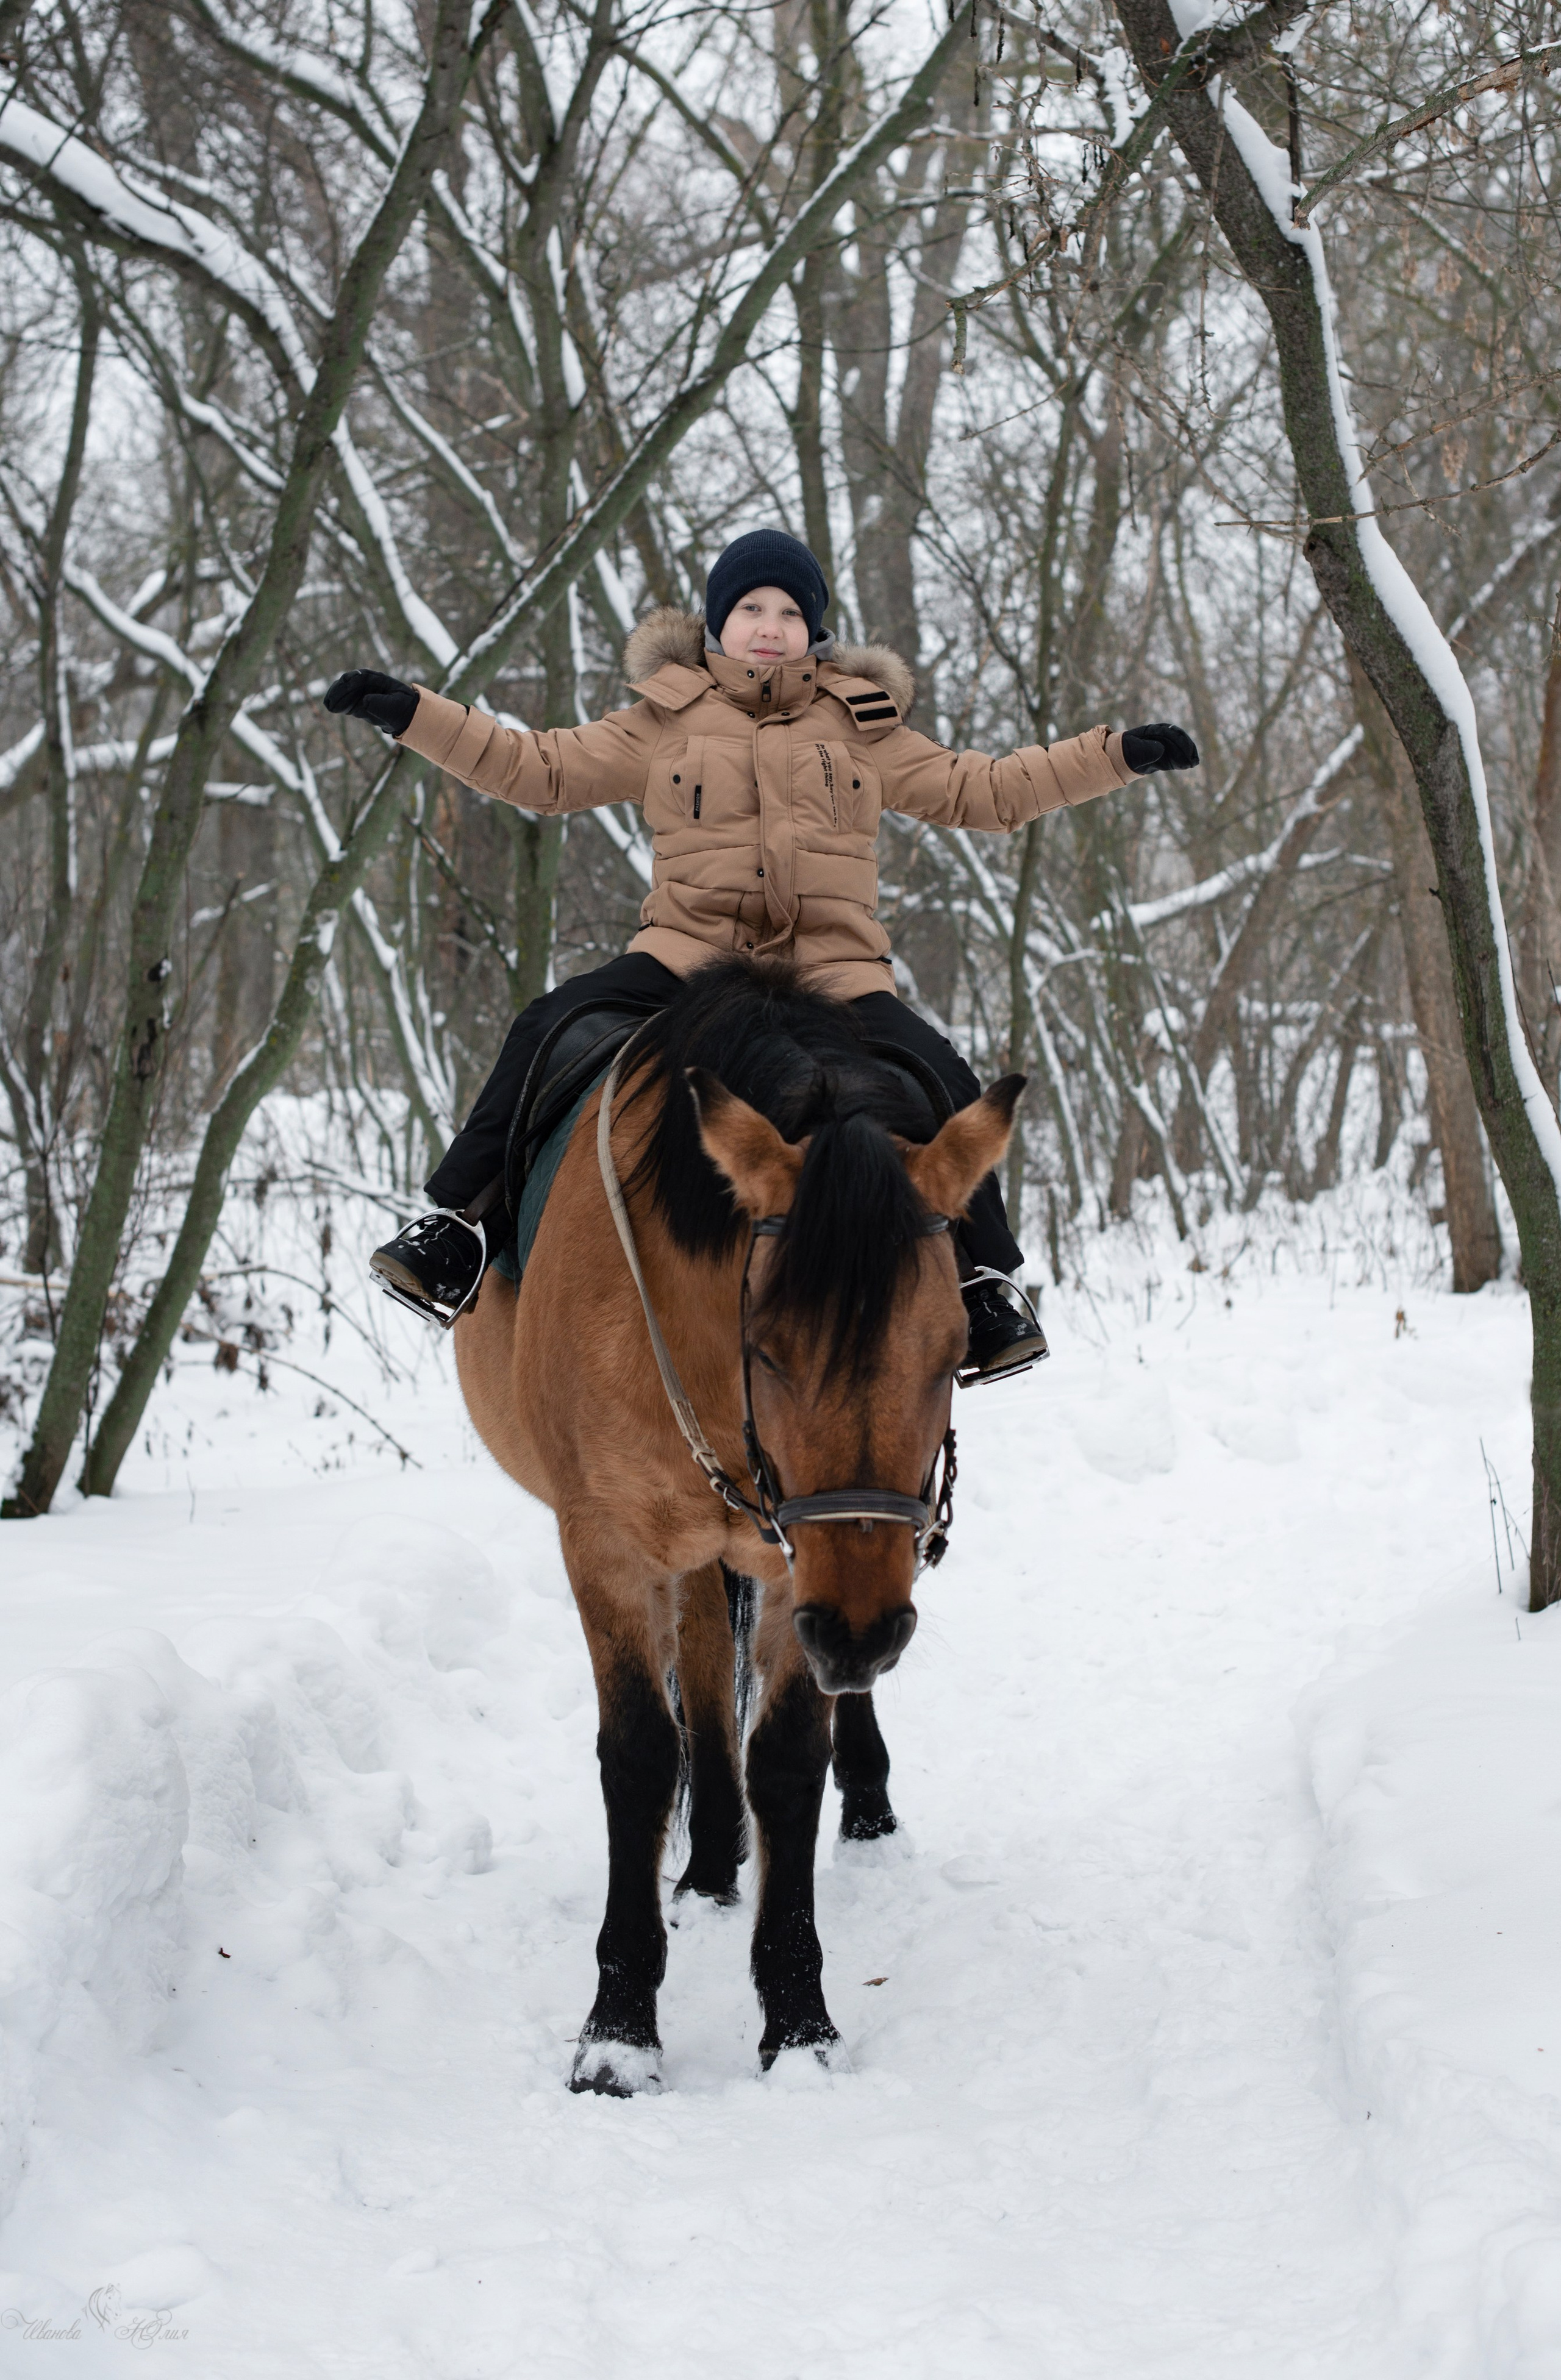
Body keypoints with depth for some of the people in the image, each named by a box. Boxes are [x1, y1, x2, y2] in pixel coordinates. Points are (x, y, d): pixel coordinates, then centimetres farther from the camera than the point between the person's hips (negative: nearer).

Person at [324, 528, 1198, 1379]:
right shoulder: (664, 723, 15)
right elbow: (541, 771, 14)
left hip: (832, 972, 0)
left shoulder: (863, 729, 17)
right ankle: (460, 1227, -15)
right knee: (553, 1031, -24)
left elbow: (982, 792, 19)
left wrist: (1118, 755, 12)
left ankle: (977, 1283, -4)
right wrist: (411, 713, 5)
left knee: (942, 1084, -22)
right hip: (690, 953, 0)